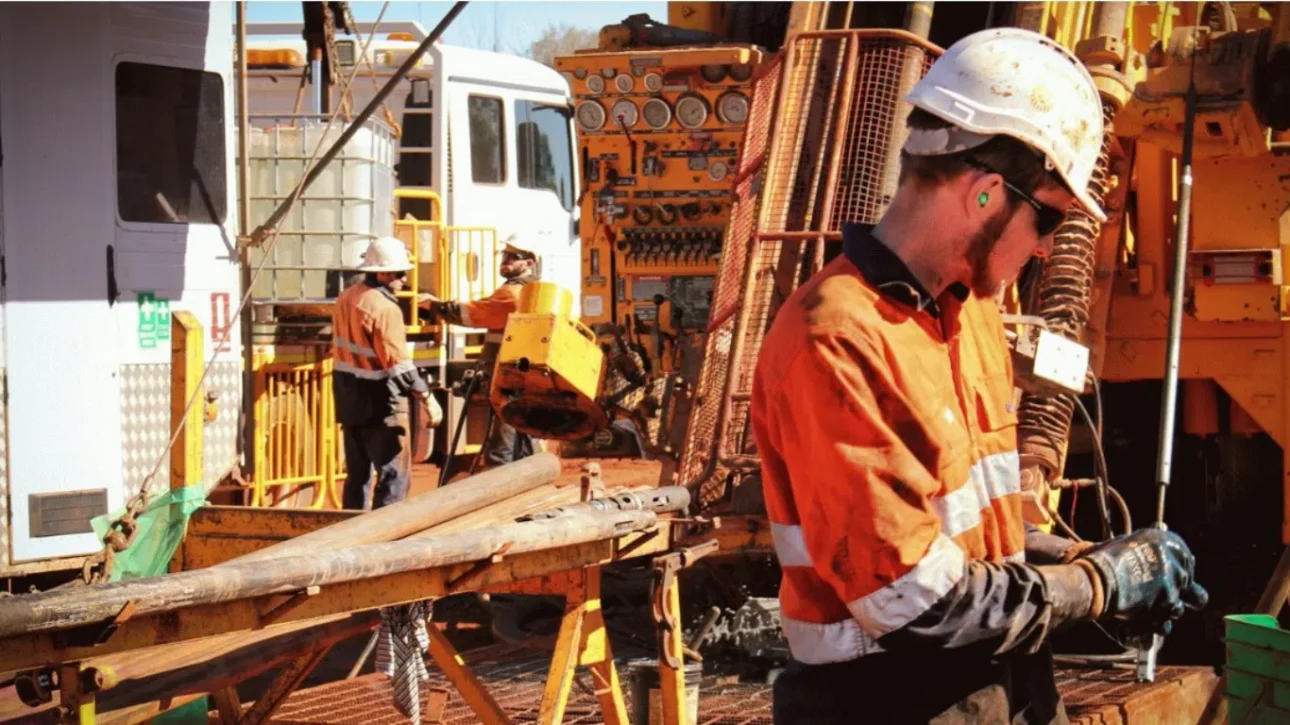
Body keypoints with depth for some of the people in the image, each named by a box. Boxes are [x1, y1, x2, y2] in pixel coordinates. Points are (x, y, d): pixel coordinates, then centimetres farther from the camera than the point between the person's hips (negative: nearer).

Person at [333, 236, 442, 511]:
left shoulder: (346, 298, 8)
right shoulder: (385, 308, -19)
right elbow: (398, 363, -23)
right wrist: (427, 398, -20)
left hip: (349, 399, 9)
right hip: (380, 404, -9)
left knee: (357, 474, 16)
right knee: (393, 477, -4)